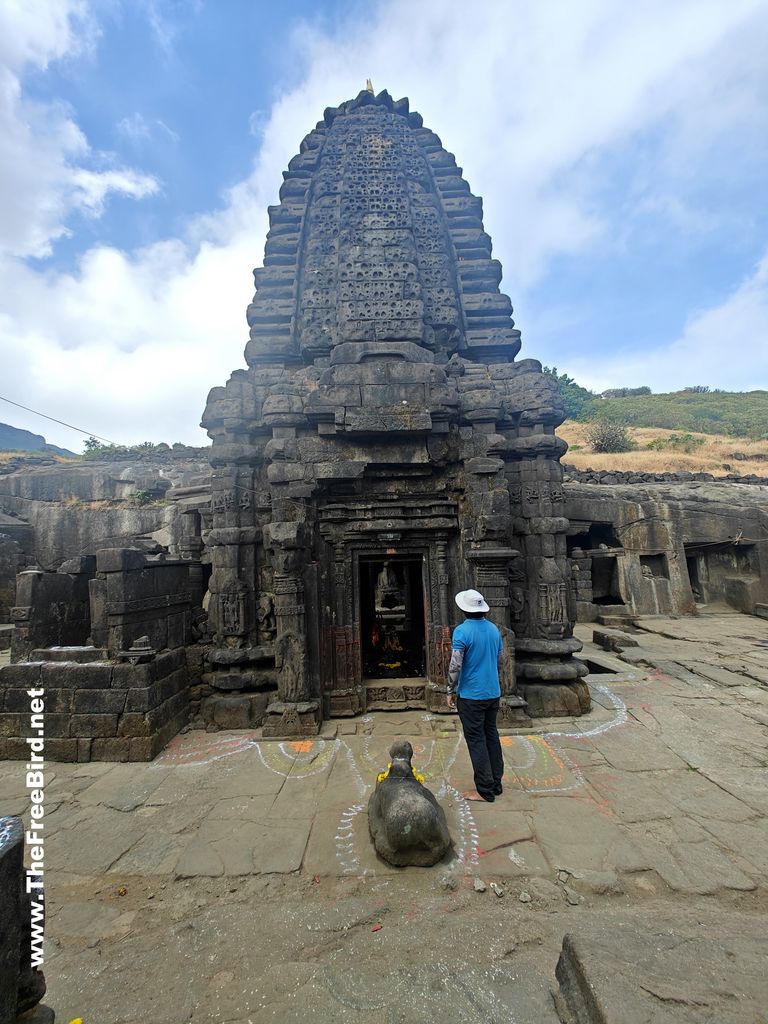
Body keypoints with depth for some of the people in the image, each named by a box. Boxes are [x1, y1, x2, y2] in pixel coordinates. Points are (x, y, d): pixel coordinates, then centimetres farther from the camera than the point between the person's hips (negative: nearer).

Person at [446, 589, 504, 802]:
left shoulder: (462, 631, -18)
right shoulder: (493, 629, 3)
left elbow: (455, 666, -20)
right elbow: (499, 661, 13)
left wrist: (451, 692, -7)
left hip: (471, 695, -7)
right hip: (493, 693, 7)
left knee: (476, 740, 4)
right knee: (492, 736, 17)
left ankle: (485, 790, 12)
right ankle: (496, 784, 27)